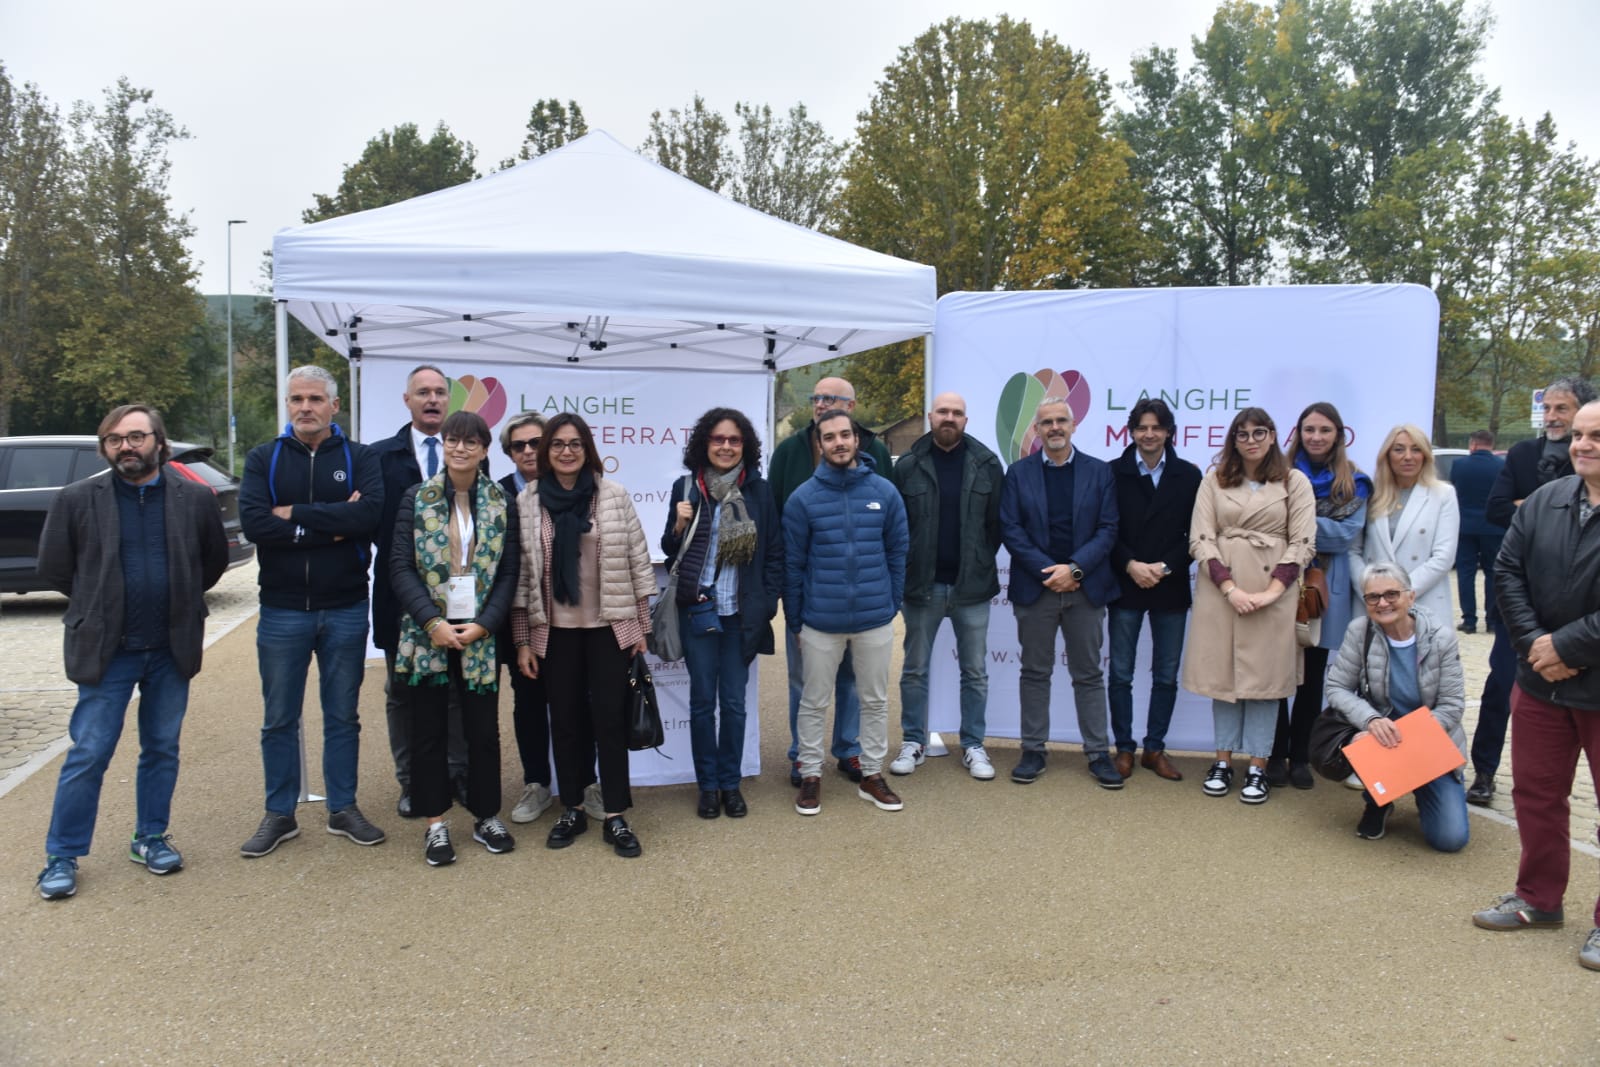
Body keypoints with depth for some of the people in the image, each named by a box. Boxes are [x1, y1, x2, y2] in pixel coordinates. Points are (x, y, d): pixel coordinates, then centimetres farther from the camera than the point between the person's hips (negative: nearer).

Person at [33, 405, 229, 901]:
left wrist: (179, 602, 10)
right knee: (88, 755, 2)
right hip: (106, 650, -2)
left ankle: (151, 838, 27)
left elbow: (215, 560, 9)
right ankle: (62, 856, 14)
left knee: (162, 749, 12)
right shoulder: (77, 500, -5)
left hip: (172, 650, 2)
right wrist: (99, 606, 8)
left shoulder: (195, 498, -2)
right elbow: (53, 566, 4)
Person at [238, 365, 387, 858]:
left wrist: (295, 513, -16)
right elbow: (252, 521, -15)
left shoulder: (359, 458, 0)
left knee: (342, 717, 11)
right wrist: (333, 526, -17)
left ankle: (343, 809, 24)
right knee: (279, 720, 10)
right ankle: (279, 814, 24)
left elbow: (368, 513, -19)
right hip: (282, 610, 1)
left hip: (346, 610, 0)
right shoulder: (263, 459, 2)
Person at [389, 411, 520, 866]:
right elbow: (400, 567, -4)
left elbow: (509, 573, 2)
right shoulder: (416, 500, 1)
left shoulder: (503, 504, 3)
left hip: (480, 634, 1)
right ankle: (435, 823, 18)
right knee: (428, 731, 6)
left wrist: (483, 625, -10)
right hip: (427, 632, 0)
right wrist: (433, 623, -15)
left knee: (483, 730, 7)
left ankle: (486, 816, 23)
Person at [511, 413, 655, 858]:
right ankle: (572, 810, 23)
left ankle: (616, 817, 9)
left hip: (608, 626, -1)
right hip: (553, 630, 1)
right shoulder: (527, 503, 2)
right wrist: (522, 640, 0)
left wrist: (642, 625, -1)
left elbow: (637, 560, 0)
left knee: (609, 716, 1)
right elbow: (521, 572, 2)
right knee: (565, 720, 10)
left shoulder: (614, 495, -1)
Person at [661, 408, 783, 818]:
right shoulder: (686, 487, 0)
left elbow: (775, 552, 4)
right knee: (702, 700, 7)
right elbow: (670, 550, 6)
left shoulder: (759, 490, 0)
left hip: (742, 613, 0)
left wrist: (768, 603, -3)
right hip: (698, 610, 0)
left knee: (734, 702, 8)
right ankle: (707, 785, 20)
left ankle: (731, 784, 22)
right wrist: (679, 526, -14)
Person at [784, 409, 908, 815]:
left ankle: (872, 775, 28)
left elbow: (898, 553, 5)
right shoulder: (803, 497, -6)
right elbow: (793, 564, -1)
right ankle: (811, 775, 25)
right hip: (820, 621, -1)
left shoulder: (885, 492, -2)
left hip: (876, 619, 2)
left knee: (875, 701, 13)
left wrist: (892, 605, 5)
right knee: (813, 703, 10)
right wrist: (794, 621, 1)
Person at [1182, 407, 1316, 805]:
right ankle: (1223, 761, 17)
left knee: (1264, 676, 3)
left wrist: (1271, 591, -12)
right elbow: (1200, 539, 0)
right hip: (1221, 590, 1)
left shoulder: (1295, 482, 5)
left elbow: (1302, 544, -1)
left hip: (1273, 590, -1)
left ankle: (1258, 767, 11)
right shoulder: (1214, 480, 7)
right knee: (1222, 672, 6)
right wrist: (1230, 588, -11)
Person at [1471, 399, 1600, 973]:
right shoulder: (1544, 501, 2)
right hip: (1540, 681, 5)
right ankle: (1538, 898, 33)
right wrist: (1534, 643, -8)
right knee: (1535, 792, 16)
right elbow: (1507, 570, 2)